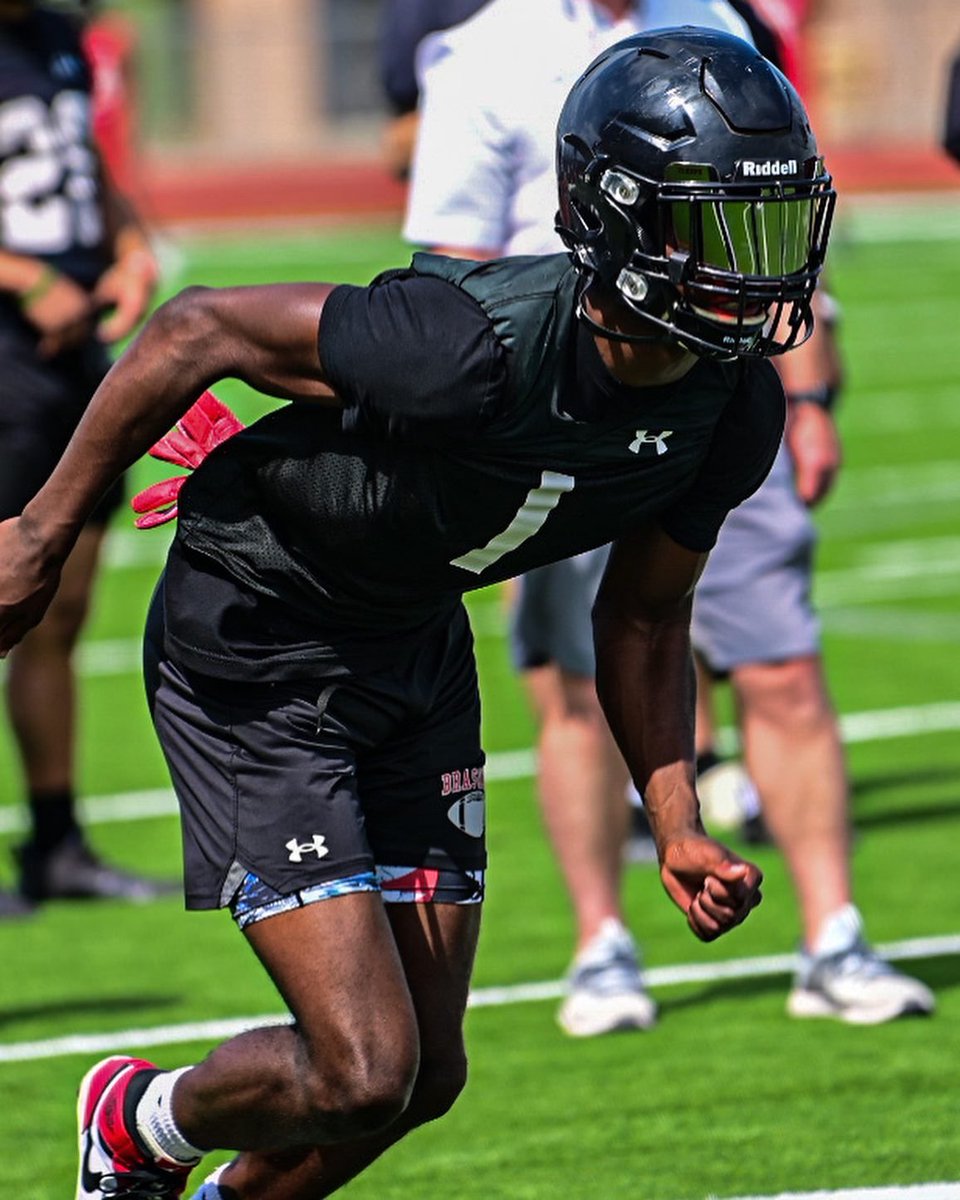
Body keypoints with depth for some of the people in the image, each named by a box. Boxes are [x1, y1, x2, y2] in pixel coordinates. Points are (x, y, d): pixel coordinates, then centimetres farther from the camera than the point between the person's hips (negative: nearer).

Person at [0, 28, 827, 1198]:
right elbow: (195, 331, -21)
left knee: (427, 1075, 10)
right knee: (364, 1073, -11)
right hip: (255, 649, -7)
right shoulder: (474, 346, -34)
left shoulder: (733, 412, -13)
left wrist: (677, 826, -5)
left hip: (418, 650, 7)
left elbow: (642, 621, 6)